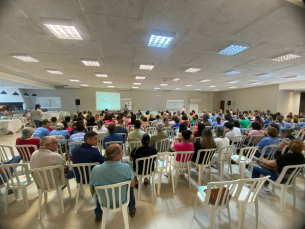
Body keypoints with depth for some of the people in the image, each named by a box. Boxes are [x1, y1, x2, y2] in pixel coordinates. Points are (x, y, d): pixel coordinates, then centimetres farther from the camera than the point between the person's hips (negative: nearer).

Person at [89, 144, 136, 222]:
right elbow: (132, 184, -14)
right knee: (130, 186, 28)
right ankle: (132, 209, 44)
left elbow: (92, 186, -8)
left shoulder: (96, 169, -28)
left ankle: (98, 215, 48)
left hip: (104, 202, 1)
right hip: (122, 200, -1)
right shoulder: (126, 167, -31)